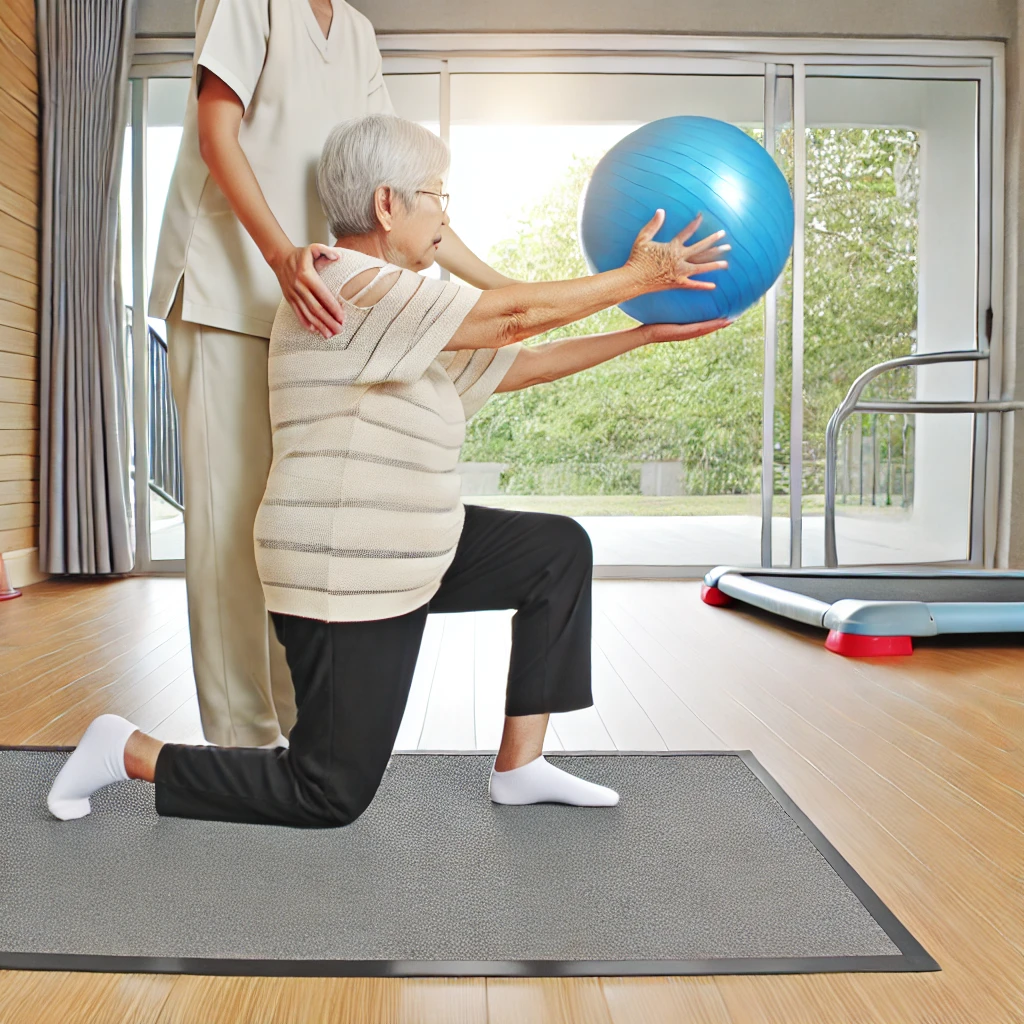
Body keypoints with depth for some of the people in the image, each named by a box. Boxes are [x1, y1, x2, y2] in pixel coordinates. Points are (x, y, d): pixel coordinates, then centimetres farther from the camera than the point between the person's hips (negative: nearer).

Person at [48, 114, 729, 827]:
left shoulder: (397, 305, 14)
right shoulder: (352, 284, -17)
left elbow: (517, 364, 12)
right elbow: (518, 315, -17)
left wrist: (646, 333, 10)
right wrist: (638, 276, -7)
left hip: (405, 551, 10)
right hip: (346, 573, -10)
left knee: (560, 548, 8)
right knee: (333, 796, 1)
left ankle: (520, 766, 11)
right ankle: (129, 751, 16)